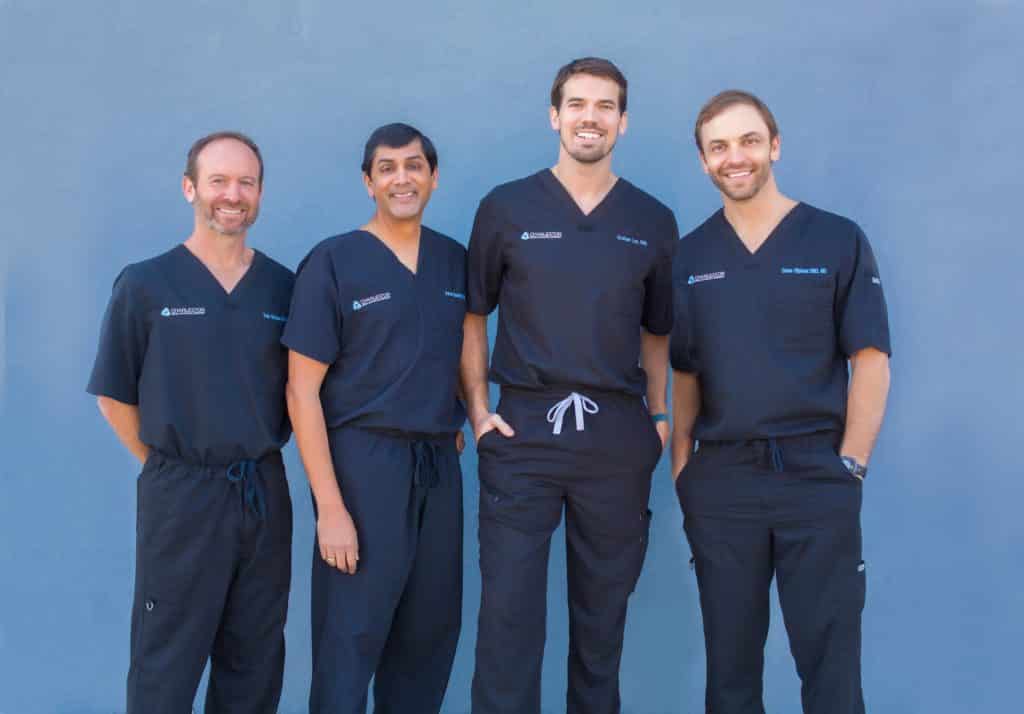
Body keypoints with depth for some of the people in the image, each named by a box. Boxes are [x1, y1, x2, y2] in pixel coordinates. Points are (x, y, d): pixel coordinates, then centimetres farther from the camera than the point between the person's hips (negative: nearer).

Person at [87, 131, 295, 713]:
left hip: (265, 491, 3)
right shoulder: (145, 285, -4)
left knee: (255, 666, 13)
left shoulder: (285, 287, 4)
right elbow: (115, 397, 1)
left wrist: (256, 460, 5)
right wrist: (170, 466, 3)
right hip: (181, 494, -3)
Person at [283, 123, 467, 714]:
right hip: (364, 459, -5)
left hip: (439, 464, 5)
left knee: (432, 633, 12)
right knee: (350, 639, 1)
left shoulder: (455, 261, 8)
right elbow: (303, 389, -9)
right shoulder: (333, 262, -6)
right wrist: (330, 506, -15)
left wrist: (467, 420, 3)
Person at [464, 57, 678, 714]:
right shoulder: (506, 209, 2)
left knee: (604, 608, 12)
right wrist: (478, 409, -1)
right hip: (524, 433, -2)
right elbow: (473, 316, 7)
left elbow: (657, 332, 15)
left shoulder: (654, 222, 7)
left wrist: (659, 416, 5)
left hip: (618, 439, 2)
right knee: (508, 608, -1)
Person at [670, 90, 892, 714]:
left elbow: (871, 361, -2)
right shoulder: (689, 256, 7)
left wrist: (851, 465, -9)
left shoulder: (838, 241, 0)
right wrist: (680, 467, 1)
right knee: (729, 656, 11)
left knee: (829, 656, 2)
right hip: (719, 478, 3)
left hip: (817, 474, -2)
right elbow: (684, 373, 10)